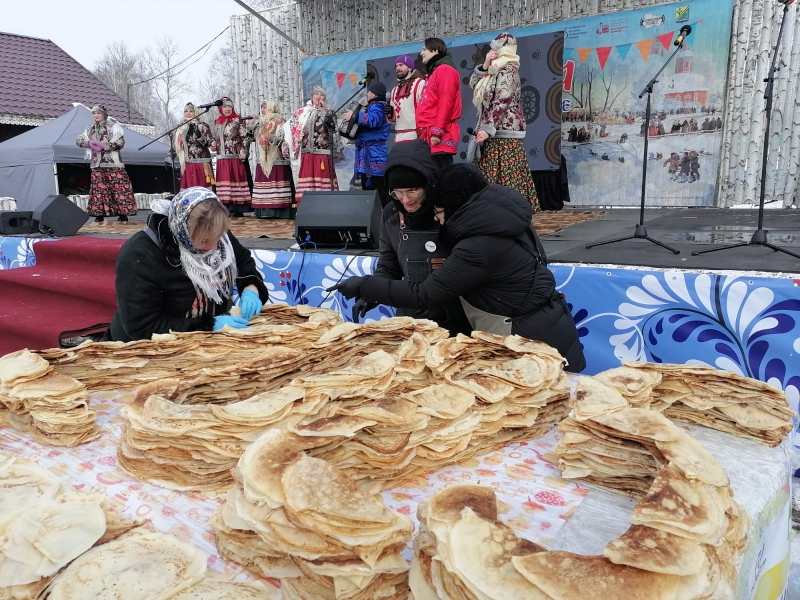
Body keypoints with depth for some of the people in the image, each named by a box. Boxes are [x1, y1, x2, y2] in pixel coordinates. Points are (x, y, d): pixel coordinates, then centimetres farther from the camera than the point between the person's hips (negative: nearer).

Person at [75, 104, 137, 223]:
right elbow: (78, 140, 14)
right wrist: (90, 143, -7)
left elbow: (120, 142, -10)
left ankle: (123, 213, -6)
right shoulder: (90, 129, 17)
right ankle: (99, 214, 6)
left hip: (113, 164, -5)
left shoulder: (114, 126, 0)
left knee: (118, 188, -8)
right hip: (97, 165, 5)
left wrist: (103, 145, -15)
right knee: (99, 189, 2)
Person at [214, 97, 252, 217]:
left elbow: (245, 136, -6)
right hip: (222, 158, 5)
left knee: (235, 179, -4)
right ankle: (227, 207, 7)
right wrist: (213, 145, 13)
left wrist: (243, 151, -14)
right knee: (224, 180, 4)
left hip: (235, 157, -5)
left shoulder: (237, 121, -1)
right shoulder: (218, 122, 16)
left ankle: (237, 209, -2)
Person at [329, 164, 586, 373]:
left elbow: (423, 295, -21)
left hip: (537, 342, -9)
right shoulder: (501, 216, 3)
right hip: (544, 327, 9)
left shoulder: (481, 246, -24)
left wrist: (364, 286, -13)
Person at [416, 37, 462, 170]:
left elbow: (446, 102, -15)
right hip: (429, 136, 9)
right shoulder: (433, 72, 26)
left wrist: (437, 131, -20)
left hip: (440, 138, -9)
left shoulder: (445, 70, -3)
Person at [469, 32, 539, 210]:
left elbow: (502, 102, -19)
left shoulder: (507, 70, -10)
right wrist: (485, 65, 4)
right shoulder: (496, 70, 18)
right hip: (496, 132, 10)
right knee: (492, 176, 9)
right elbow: (473, 84, 17)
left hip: (503, 132, -9)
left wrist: (488, 128, -23)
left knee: (506, 176, -11)